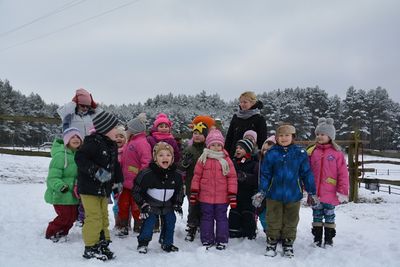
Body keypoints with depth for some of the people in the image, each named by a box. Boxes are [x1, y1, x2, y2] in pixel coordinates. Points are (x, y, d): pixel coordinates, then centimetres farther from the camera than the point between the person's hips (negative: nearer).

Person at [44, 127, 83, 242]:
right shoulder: (60, 155, -20)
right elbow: (53, 177, -23)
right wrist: (60, 186, -38)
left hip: (73, 194, 7)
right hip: (60, 194, -7)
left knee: (73, 215, 11)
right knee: (65, 216, -5)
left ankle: (62, 233, 33)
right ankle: (51, 234, 19)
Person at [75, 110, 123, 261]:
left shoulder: (112, 145, 10)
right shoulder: (92, 142, -17)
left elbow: (115, 165, 20)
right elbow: (80, 158, -26)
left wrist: (118, 181, 19)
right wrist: (96, 171, -32)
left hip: (104, 188, 9)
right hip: (89, 188, -9)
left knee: (104, 216, 15)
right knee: (94, 217, -7)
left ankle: (103, 244, 27)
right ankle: (91, 248, 5)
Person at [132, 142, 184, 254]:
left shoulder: (176, 175, -7)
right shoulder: (147, 174, -21)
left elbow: (179, 191, 10)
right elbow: (137, 191, -13)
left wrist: (177, 204, 1)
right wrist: (143, 204, -15)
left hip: (167, 205, 4)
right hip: (151, 205, -4)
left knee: (170, 221, 5)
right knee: (149, 221, -12)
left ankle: (167, 243, 24)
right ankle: (143, 242, 9)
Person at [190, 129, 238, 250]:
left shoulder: (226, 160, -2)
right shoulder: (203, 159, 0)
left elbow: (232, 177, -1)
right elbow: (197, 176, 4)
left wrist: (232, 195, -4)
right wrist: (194, 192, 2)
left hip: (222, 197, 0)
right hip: (205, 196, 1)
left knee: (221, 218, 10)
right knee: (207, 218, 10)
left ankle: (222, 241, 22)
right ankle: (207, 240, 22)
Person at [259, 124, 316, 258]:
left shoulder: (300, 153, -4)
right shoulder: (271, 153, -5)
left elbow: (307, 173, 1)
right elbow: (265, 174, -1)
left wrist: (312, 192, 3)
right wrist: (262, 191, -5)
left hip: (293, 195, 1)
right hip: (274, 194, 0)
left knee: (291, 222, 14)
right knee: (273, 221, 12)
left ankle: (288, 245, 30)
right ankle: (271, 244, 27)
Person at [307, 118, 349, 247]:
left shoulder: (337, 153, -5)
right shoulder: (312, 151, 3)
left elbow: (343, 173, -5)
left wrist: (342, 191, -7)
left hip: (330, 193, -2)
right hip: (315, 193, 3)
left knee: (329, 216, 9)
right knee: (317, 216, 12)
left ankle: (329, 240, 21)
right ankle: (317, 239, 24)